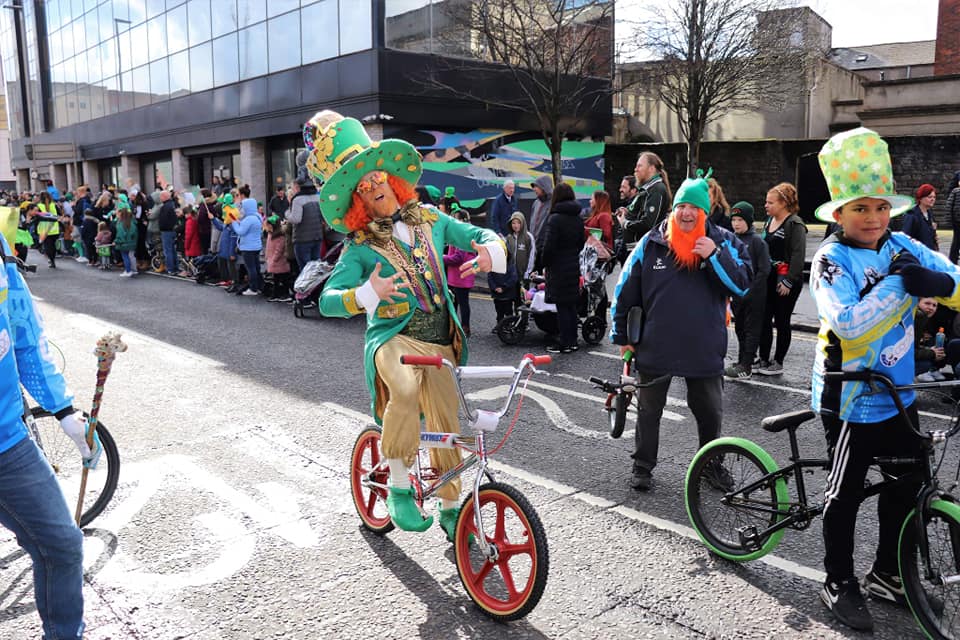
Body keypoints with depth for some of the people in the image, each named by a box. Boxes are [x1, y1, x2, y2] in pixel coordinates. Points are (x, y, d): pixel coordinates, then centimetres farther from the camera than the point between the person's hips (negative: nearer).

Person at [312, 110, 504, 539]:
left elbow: (482, 236, 10)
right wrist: (368, 293, -35)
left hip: (439, 342, 4)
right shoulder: (360, 247, -5)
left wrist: (489, 252, -15)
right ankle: (399, 488, -17)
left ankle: (450, 508, 32)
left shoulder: (428, 219, 7)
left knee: (445, 425, 8)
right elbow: (327, 300, -15)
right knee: (406, 390, -36)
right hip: (393, 338, -4)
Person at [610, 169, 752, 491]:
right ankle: (643, 467, 30)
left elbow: (743, 284, -10)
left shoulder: (723, 242, -2)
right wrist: (621, 337, 5)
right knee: (648, 411, 13)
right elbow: (625, 291, 2)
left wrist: (715, 256, -23)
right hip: (655, 347, 0)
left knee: (710, 413, 15)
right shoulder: (651, 244, -3)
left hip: (704, 349, 1)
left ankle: (712, 465, 38)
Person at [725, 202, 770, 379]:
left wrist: (749, 290, -15)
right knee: (740, 329, 14)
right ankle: (742, 362, 25)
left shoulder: (757, 241, -10)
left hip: (754, 296, -6)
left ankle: (745, 367, 0)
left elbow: (764, 270, -13)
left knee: (751, 330, 0)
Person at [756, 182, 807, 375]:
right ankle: (763, 359, 17)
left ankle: (778, 363, 15)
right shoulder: (769, 221, 12)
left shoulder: (795, 224, -13)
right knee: (764, 319, 8)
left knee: (782, 322, 4)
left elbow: (798, 255, -17)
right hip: (768, 279, 7)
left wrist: (788, 281, -20)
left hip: (786, 281, -7)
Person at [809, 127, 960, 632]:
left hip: (899, 395, 6)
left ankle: (887, 574, 37)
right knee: (846, 492, 7)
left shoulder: (902, 247, 1)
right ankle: (838, 583, 25)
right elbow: (849, 323, -29)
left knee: (906, 486, 18)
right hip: (852, 400, -6)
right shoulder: (832, 260, -15)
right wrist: (899, 284, -32)